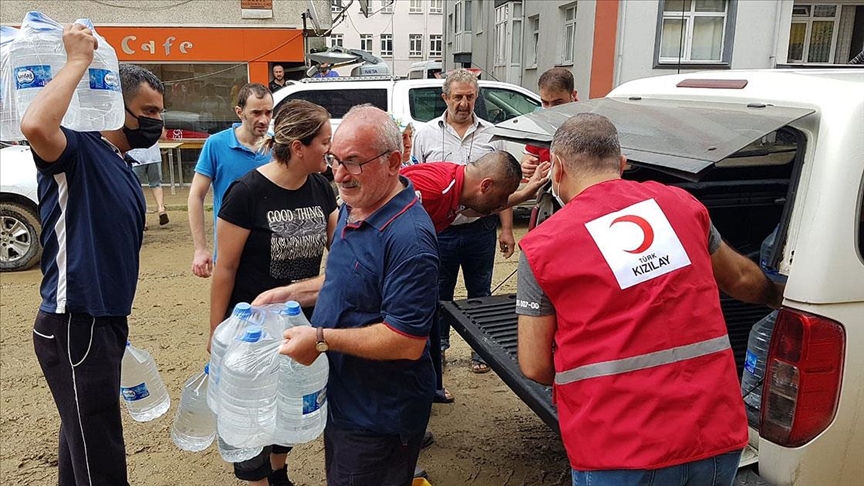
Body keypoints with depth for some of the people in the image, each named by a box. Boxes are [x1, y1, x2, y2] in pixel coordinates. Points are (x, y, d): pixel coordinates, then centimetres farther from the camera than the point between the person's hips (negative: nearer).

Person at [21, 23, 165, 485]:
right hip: (74, 327, -9)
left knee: (82, 445, 22)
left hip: (103, 323, 9)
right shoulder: (80, 151, -12)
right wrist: (79, 60, -24)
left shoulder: (121, 166, 14)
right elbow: (35, 125, -37)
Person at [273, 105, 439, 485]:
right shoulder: (352, 208, 3)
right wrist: (291, 293, 6)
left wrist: (322, 339, -25)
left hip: (379, 418, -9)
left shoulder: (408, 236, -28)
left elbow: (408, 342, -29)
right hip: (340, 398, 9)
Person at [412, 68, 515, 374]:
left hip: (480, 230, 0)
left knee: (480, 293, 13)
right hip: (438, 230, 0)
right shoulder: (426, 134, 2)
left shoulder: (491, 135, 4)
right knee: (438, 294, 13)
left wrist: (507, 229, 0)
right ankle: (437, 346, 31)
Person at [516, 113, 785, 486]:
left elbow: (534, 366, -5)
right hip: (717, 436, 5)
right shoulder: (680, 204, 5)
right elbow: (740, 278, 21)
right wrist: (780, 300, 44)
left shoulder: (541, 247, -6)